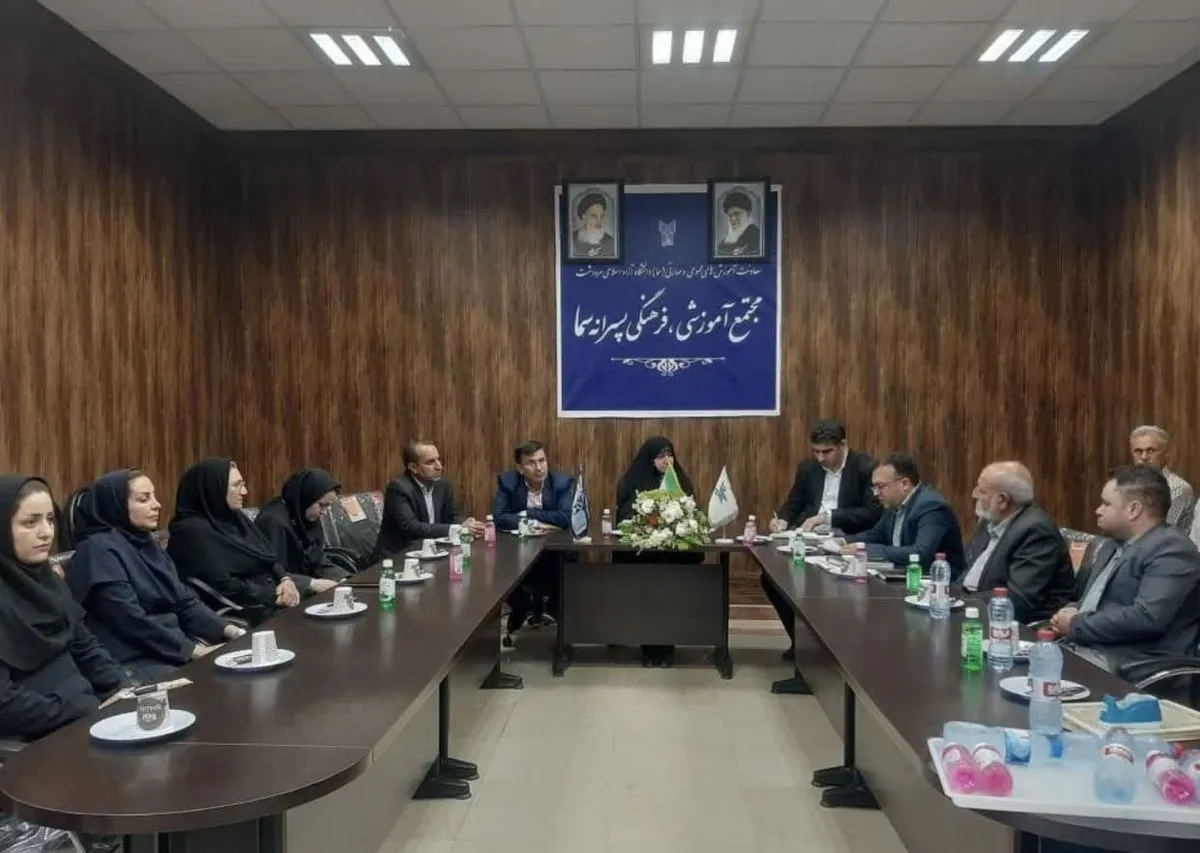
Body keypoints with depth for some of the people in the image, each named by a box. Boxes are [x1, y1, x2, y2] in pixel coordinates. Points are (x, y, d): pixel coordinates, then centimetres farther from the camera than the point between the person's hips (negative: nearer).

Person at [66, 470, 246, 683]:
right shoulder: (100, 550, -11)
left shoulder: (147, 544, 14)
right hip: (132, 662, -8)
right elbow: (131, 619, -19)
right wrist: (191, 650, -19)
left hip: (172, 649, 8)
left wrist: (226, 629, -6)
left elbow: (184, 600, 10)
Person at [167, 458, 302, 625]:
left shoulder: (236, 518, 14)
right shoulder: (193, 531, -12)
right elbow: (224, 587, -19)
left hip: (270, 605, 8)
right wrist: (276, 596, -17)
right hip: (243, 614, -8)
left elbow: (270, 558, 14)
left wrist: (285, 580, -7)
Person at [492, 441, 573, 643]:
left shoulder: (563, 482, -6)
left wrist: (527, 513, -17)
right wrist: (536, 523, -21)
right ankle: (523, 608, 4)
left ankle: (551, 609, 1)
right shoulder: (507, 481, -4)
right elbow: (498, 518, -15)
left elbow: (567, 518, -19)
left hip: (553, 553, -1)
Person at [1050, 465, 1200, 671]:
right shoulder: (1116, 547, 17)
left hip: (1130, 668, -9)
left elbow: (1147, 618, -24)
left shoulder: (1171, 549, -11)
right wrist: (1071, 612, 1)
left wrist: (1076, 626, -14)